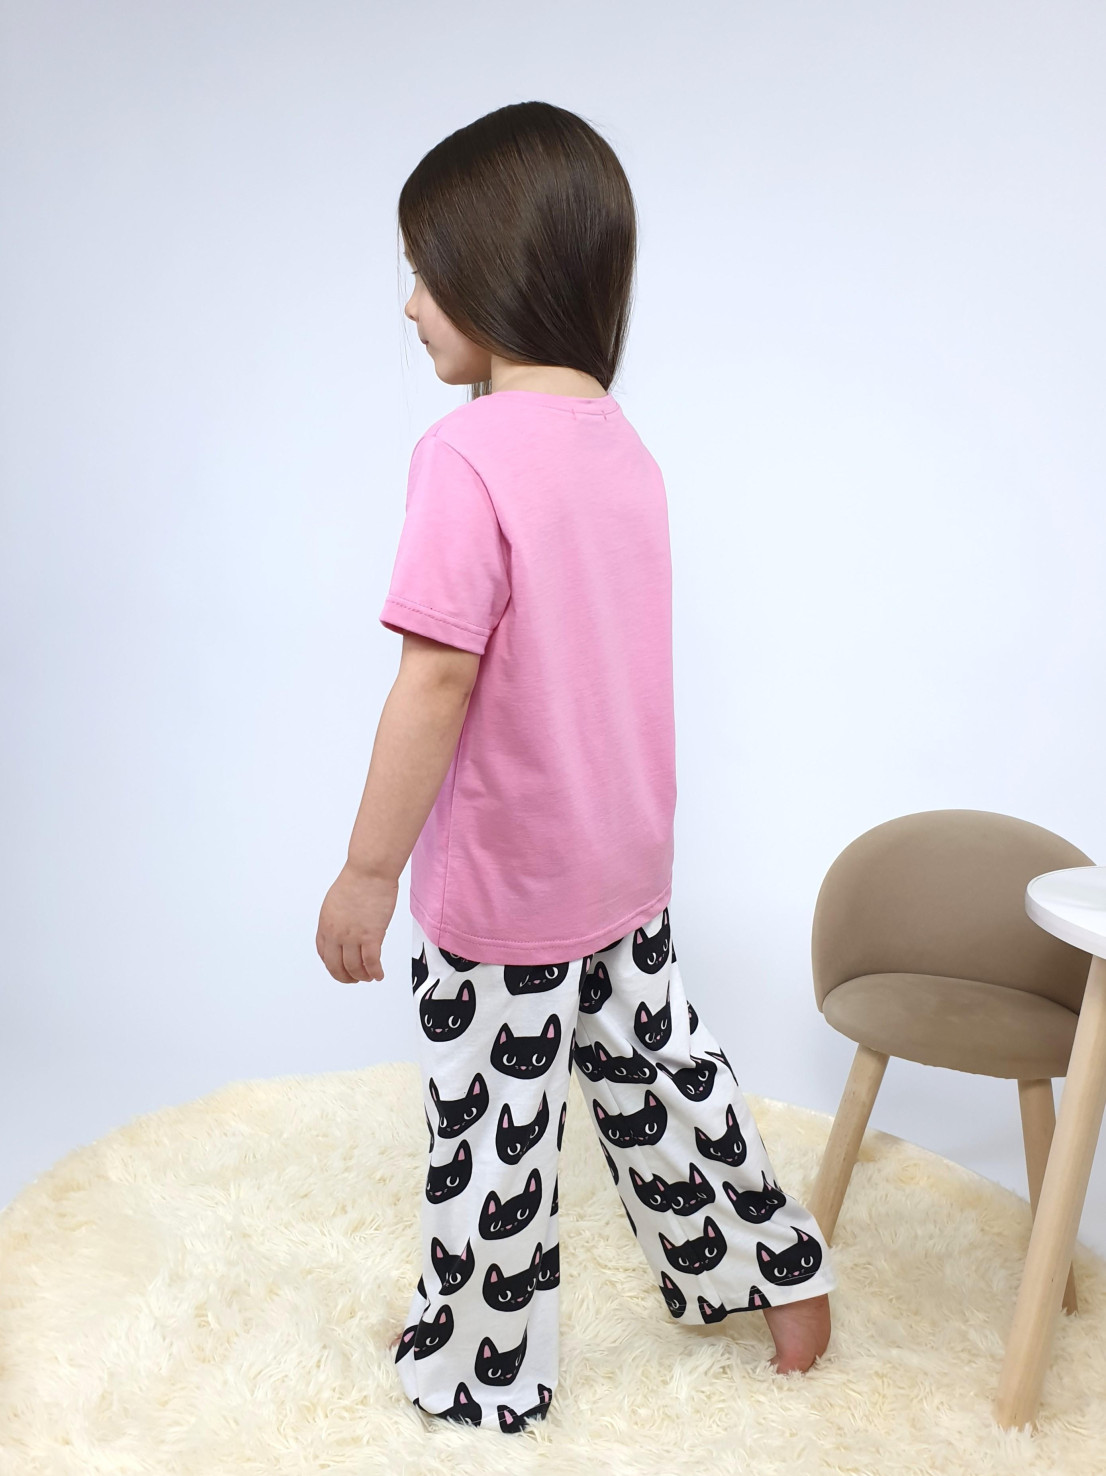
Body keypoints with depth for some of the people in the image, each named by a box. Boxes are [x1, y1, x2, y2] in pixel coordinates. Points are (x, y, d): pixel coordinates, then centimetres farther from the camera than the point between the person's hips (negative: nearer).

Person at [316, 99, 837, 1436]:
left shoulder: (469, 454, -22)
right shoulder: (625, 447, 3)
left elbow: (439, 677, -24)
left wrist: (367, 874, -16)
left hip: (502, 881, -7)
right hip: (625, 862, 8)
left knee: (492, 1127, 11)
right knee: (653, 1059, 25)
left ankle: (478, 1372, 33)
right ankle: (773, 1266, 42)